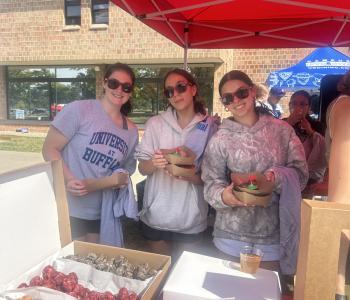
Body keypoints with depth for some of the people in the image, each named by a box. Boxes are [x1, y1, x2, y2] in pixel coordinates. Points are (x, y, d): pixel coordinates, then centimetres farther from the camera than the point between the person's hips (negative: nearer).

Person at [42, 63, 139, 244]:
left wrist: (122, 178, -6)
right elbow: (49, 149, -11)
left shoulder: (131, 131, 6)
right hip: (68, 208, -5)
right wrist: (69, 179, -25)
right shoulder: (79, 110, -11)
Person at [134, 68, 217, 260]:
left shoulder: (209, 127, -6)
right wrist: (153, 163, -23)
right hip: (156, 216, 1)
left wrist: (189, 176, -22)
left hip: (191, 220, 0)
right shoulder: (155, 123, -3)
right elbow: (142, 168, -1)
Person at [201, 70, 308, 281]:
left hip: (273, 235, 1)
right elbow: (211, 183, -4)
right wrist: (224, 196, -26)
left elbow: (301, 173, 0)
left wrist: (279, 177, -20)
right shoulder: (220, 139, -4)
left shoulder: (282, 130, 0)